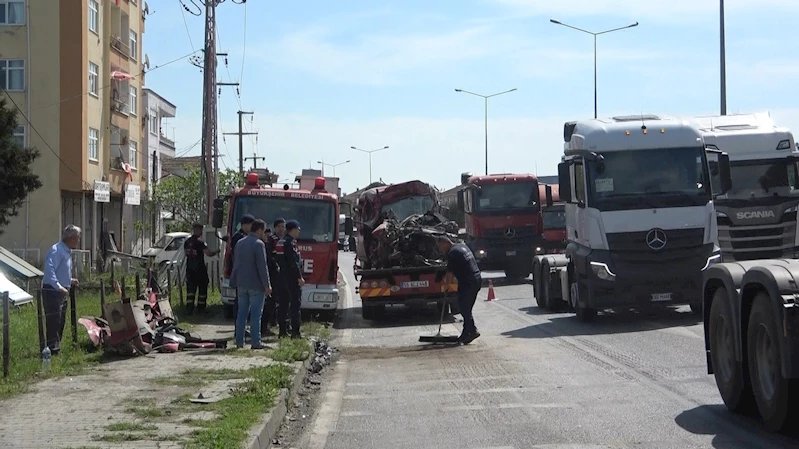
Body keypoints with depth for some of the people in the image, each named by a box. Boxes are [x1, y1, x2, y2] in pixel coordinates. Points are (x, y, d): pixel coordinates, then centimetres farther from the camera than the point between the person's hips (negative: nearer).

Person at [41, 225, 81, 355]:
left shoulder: (67, 251, 16)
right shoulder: (56, 250, -16)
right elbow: (49, 270, -28)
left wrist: (70, 280, 16)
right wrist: (58, 286, -34)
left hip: (62, 292, 10)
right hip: (52, 291, -10)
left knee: (60, 321, 14)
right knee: (54, 321, -11)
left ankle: (56, 347, 22)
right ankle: (53, 349, -10)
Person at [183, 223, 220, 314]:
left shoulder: (187, 242, 7)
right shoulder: (200, 242, -14)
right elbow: (209, 253, -19)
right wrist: (217, 251, -3)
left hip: (189, 268, 6)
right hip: (200, 268, -6)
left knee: (190, 289, 4)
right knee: (202, 289, 8)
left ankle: (189, 308, -5)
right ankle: (201, 308, 12)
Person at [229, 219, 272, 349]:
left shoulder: (240, 243, 10)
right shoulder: (258, 244, -12)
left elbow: (236, 264, 14)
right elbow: (262, 266, -15)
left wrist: (234, 283, 19)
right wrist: (267, 285, -11)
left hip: (242, 284, 7)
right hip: (255, 284, -7)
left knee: (241, 314, 10)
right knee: (256, 315, -3)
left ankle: (239, 341, 11)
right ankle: (255, 342, -3)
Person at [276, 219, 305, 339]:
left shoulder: (280, 242, 16)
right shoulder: (291, 242, -13)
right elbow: (293, 262, -19)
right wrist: (300, 277, -17)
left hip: (282, 277, 10)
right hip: (292, 278, -10)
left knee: (283, 303, 10)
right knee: (295, 303, -8)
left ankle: (282, 330, 13)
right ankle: (295, 331, -10)